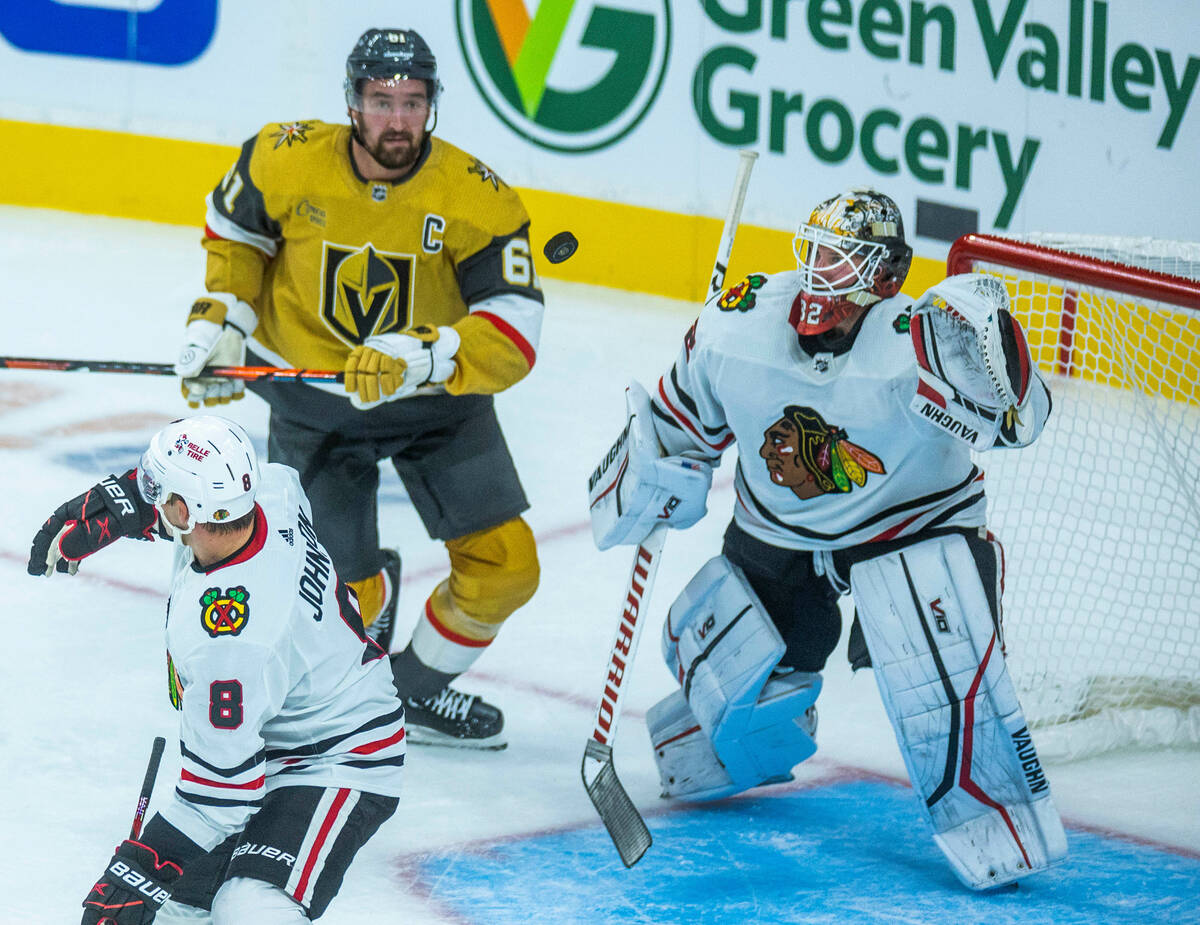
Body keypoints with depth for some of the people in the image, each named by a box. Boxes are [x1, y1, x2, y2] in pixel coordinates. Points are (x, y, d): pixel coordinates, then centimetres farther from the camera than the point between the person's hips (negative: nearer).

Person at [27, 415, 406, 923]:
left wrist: (144, 867, -19)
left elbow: (223, 783, -29)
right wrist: (93, 513, 13)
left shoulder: (225, 646, -36)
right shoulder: (270, 489, -15)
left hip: (335, 767, -10)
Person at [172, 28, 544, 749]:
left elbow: (515, 331, -28)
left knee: (504, 568, -5)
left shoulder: (477, 198, -22)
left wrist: (423, 359, -41)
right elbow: (236, 230, 6)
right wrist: (220, 323, -3)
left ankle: (417, 689, 23)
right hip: (310, 398, 0)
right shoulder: (287, 161, -17)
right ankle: (371, 582, 38)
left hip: (437, 399, 1)